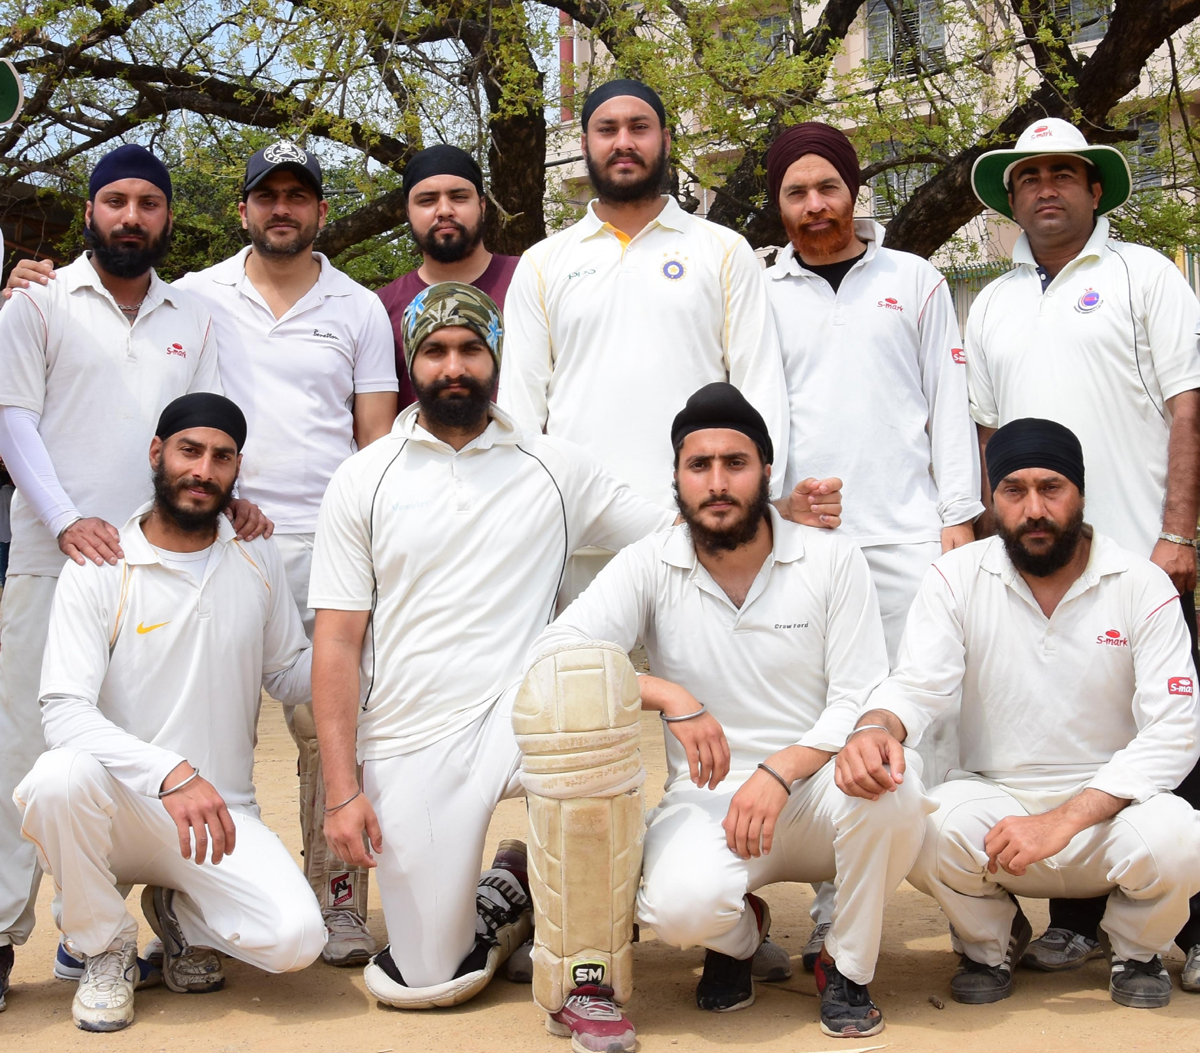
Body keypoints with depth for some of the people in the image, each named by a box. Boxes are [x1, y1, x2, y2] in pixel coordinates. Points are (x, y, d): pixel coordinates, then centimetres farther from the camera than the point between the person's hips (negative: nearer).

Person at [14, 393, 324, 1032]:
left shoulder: (258, 559, 6)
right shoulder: (100, 567, -7)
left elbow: (285, 676, 15)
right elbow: (63, 712, -16)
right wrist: (171, 773, -32)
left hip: (221, 813, 2)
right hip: (121, 805, -2)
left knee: (295, 939, -24)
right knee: (58, 780, -37)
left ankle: (181, 911, 13)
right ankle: (106, 949, -7)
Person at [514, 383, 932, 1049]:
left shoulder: (832, 561, -1)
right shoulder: (650, 566, 0)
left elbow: (860, 701, -4)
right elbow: (552, 652, -11)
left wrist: (781, 770, -21)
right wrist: (670, 696, -22)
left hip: (814, 792, 1)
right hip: (708, 798, 0)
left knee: (890, 793, -34)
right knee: (680, 907, -33)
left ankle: (846, 968, -3)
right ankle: (739, 934, 10)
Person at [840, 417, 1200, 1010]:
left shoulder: (1142, 585, -6)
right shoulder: (957, 578, -2)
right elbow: (916, 686, -10)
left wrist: (1063, 820, -24)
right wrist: (876, 728, -38)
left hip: (1108, 804, 0)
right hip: (994, 795, 1)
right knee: (917, 832, -31)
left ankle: (1136, 949, 6)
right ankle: (994, 942, 6)